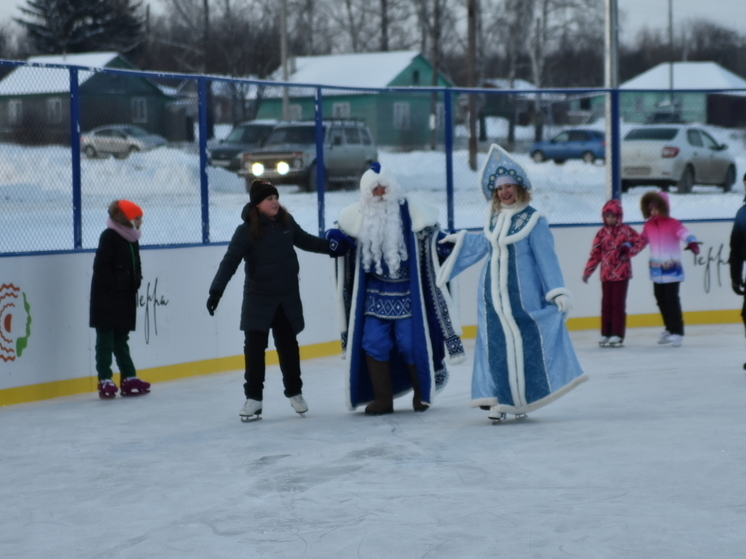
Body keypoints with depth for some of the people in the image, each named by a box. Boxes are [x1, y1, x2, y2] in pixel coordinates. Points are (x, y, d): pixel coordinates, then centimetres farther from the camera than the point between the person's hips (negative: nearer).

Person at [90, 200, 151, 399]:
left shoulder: (131, 238, 12)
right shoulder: (110, 236, -13)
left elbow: (135, 266, 19)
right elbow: (101, 266, -19)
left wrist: (136, 282, 3)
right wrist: (113, 288, -18)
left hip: (125, 298, 8)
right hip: (107, 299, -8)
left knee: (121, 340, 14)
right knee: (106, 340, -3)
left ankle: (129, 378, 17)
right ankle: (105, 381, 0)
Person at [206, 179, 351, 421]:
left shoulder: (286, 222, -2)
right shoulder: (246, 231, -14)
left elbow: (305, 240, 16)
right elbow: (230, 262, -19)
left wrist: (332, 246, 13)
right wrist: (216, 290, -28)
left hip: (288, 297, 3)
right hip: (258, 298, -3)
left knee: (288, 345, 13)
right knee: (254, 347, -3)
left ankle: (294, 392, 26)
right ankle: (253, 397, 5)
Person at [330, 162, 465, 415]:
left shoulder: (411, 211, -8)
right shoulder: (359, 216, 1)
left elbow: (433, 236, 1)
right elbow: (344, 234, 18)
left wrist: (444, 246, -18)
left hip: (408, 292, -3)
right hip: (375, 292, 3)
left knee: (411, 344, -4)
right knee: (373, 343, -2)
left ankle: (422, 393, 18)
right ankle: (382, 398, 9)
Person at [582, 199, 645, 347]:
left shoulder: (626, 230, -2)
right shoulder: (602, 233, 5)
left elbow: (640, 242, 0)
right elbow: (595, 253, 6)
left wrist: (628, 250, -16)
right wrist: (588, 271, 3)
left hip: (621, 273, -3)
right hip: (606, 273, 3)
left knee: (618, 304, -3)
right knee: (606, 304, 5)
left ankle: (617, 335, 2)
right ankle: (605, 334, 11)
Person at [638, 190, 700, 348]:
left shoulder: (673, 224, -10)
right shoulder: (648, 225, 7)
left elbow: (684, 233, -23)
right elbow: (641, 240, 16)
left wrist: (692, 242, -42)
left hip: (672, 270, -6)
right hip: (656, 270, 6)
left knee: (671, 299, -9)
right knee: (661, 299, 11)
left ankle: (677, 331, -3)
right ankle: (670, 328, 24)